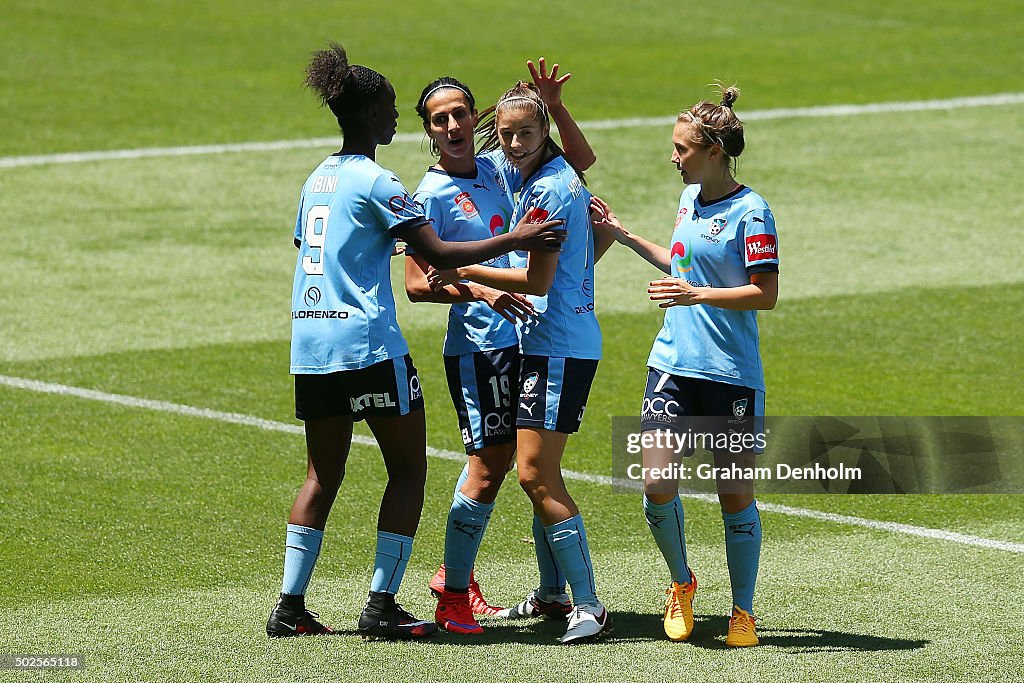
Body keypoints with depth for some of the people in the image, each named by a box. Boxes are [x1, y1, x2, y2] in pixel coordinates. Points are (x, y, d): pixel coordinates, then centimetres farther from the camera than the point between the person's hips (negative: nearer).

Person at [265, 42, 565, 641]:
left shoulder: (318, 179, 14)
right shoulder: (374, 181, -10)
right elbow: (439, 254, -14)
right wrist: (513, 241, -9)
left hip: (311, 345, 8)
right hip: (368, 344, -8)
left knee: (323, 474, 13)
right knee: (409, 468, 3)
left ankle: (290, 605, 9)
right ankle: (382, 606, -1)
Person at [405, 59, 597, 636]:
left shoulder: (499, 169, 9)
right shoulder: (433, 195, -8)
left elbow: (581, 159, 17)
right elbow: (417, 283, -12)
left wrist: (555, 107, 1)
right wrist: (480, 293, -25)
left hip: (526, 337, 6)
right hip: (478, 345, -6)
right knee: (488, 468, -9)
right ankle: (453, 592, 2)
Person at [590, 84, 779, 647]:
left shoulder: (750, 212, -11)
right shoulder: (689, 198, 11)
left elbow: (766, 294, -14)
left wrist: (696, 295, -21)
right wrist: (623, 234, 30)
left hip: (732, 374, -6)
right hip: (673, 366, 6)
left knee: (735, 495, 1)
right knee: (657, 487, -6)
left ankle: (743, 612, 14)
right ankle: (681, 584, 19)